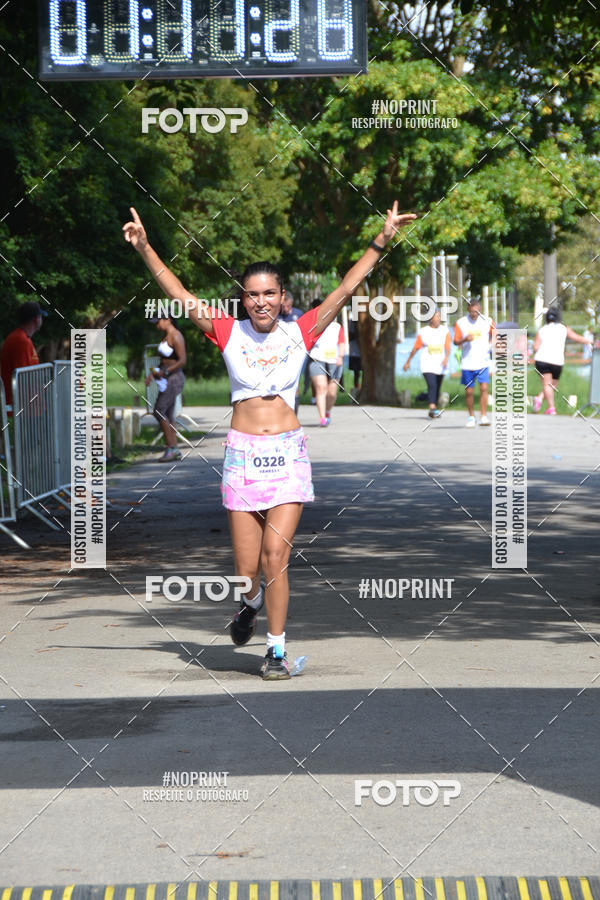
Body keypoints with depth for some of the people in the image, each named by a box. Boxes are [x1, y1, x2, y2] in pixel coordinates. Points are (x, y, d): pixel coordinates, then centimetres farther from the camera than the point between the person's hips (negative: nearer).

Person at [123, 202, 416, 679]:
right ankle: (253, 602, 38)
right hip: (242, 455, 1)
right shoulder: (229, 333, 3)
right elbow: (180, 295, -1)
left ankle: (277, 649, 3)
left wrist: (380, 242, -6)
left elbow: (347, 289, 0)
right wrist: (145, 249, -8)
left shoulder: (300, 333, 3)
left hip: (288, 454, -1)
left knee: (275, 557, -9)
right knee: (247, 570, 2)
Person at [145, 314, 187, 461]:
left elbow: (182, 361, -20)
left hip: (174, 379, -10)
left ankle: (171, 448, -11)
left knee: (159, 412, -14)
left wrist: (164, 372, -21)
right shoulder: (166, 336, 16)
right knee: (168, 416, 8)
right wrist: (153, 374, 12)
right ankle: (174, 450, 9)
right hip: (168, 380, 10)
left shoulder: (176, 337, -14)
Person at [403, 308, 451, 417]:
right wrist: (408, 362, 14)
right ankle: (432, 408, -28)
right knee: (432, 385, -20)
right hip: (427, 365, -3)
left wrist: (446, 357, -25)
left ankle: (433, 410, 22)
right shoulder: (423, 332, 2)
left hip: (440, 365, 3)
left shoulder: (445, 330, 5)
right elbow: (415, 348, 10)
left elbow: (448, 346, -7)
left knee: (437, 388, 10)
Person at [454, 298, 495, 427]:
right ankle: (471, 417, 20)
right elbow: (456, 342, 2)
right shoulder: (461, 323, 0)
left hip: (483, 362, -1)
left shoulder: (487, 321, 1)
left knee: (484, 388, -13)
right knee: (469, 391, 5)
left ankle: (484, 417, -10)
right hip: (467, 362, 1)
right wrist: (465, 340, -18)